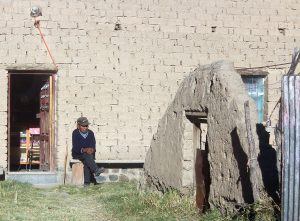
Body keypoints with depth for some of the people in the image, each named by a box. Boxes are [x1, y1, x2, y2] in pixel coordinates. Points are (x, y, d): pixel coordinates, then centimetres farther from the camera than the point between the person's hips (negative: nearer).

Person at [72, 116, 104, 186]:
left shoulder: (90, 133, 2)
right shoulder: (75, 133, -9)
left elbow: (93, 145, -2)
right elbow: (75, 147, -17)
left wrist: (92, 149, -27)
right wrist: (84, 150, -34)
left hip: (89, 154, 2)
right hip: (77, 154, -2)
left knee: (86, 161, -33)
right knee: (87, 155, -36)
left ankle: (87, 182, -40)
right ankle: (96, 171, -52)